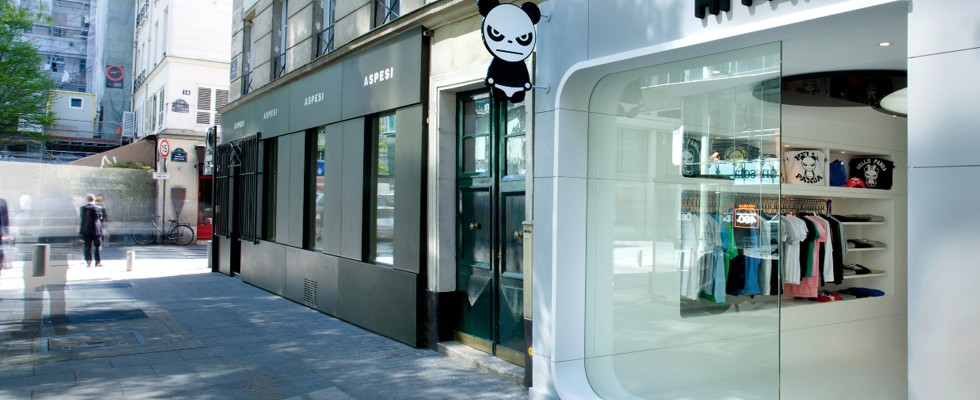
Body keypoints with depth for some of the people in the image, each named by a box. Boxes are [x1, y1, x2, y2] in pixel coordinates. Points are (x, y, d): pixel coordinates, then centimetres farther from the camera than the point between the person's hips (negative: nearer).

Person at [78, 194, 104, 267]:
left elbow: (81, 218, 6)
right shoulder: (98, 208, -8)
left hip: (86, 230, 2)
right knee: (98, 246, 6)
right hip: (96, 230, -1)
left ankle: (88, 262, 2)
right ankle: (98, 262, 6)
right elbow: (100, 217, 0)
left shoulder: (83, 208, -2)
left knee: (87, 247, 5)